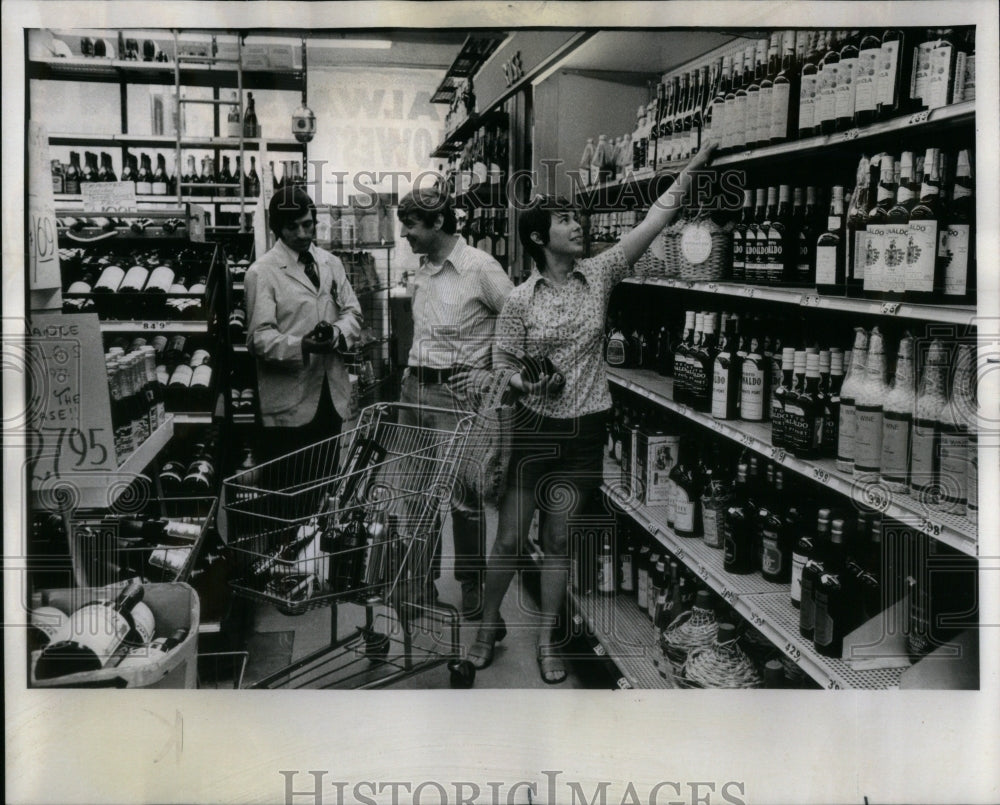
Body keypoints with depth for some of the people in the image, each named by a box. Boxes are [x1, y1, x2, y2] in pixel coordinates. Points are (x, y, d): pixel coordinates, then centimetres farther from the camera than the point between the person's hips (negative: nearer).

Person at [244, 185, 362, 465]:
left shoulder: (332, 264, 14)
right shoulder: (261, 273, -4)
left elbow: (352, 311, 11)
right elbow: (259, 337, -10)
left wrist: (336, 334, -12)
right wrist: (302, 346, -27)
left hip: (332, 397, 5)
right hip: (289, 404, -5)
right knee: (290, 485, -2)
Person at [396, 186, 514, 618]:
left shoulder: (480, 267, -11)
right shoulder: (422, 269, 12)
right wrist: (413, 373, 14)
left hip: (457, 393, -7)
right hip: (414, 388, 7)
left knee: (463, 494, -3)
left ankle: (472, 583, 13)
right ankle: (424, 578, 25)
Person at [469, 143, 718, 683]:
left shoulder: (599, 274, -1)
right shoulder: (521, 299, -7)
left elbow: (651, 225, -5)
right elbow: (500, 364, 0)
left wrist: (691, 169, -9)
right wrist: (527, 383, -21)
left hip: (584, 431, 2)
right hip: (534, 429, -2)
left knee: (557, 541, 10)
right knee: (509, 539, 5)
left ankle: (547, 638, 24)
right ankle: (489, 624, 27)